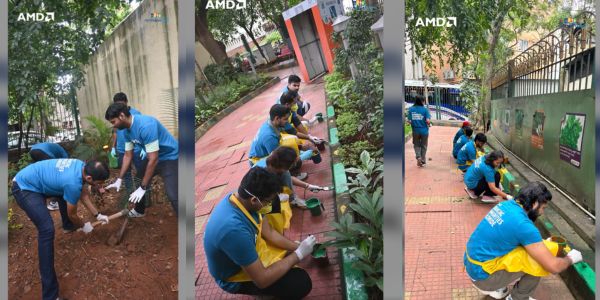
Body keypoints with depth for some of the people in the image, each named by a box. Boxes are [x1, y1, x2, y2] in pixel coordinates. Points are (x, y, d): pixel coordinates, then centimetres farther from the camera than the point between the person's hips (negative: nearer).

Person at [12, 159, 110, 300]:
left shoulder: (82, 166, -7)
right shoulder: (73, 183, -30)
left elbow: (83, 193, 13)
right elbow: (72, 214, -10)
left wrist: (97, 214, 15)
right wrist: (83, 226, 9)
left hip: (30, 178, 10)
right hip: (24, 188, -10)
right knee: (47, 229, -22)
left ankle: (67, 226, 56)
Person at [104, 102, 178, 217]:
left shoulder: (146, 126, -33)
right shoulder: (127, 130, -4)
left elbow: (153, 159, -32)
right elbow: (128, 155, 9)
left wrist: (143, 188, -27)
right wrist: (119, 180, 7)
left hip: (170, 157, -9)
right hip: (153, 156, 10)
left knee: (172, 195, -22)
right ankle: (139, 211, 47)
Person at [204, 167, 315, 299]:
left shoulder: (239, 198, -16)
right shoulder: (234, 229, -42)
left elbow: (269, 232, 0)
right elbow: (262, 280, -33)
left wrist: (298, 246, -8)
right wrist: (298, 254, -24)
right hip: (236, 275, -8)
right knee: (302, 283, -16)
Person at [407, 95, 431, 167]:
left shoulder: (411, 109, -5)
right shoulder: (425, 109, -12)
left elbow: (409, 121, -6)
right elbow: (427, 121, -18)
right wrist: (428, 124, 4)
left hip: (415, 131, 1)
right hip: (424, 131, -1)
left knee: (417, 145, 16)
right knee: (423, 146, 14)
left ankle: (418, 157, -5)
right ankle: (423, 160, 22)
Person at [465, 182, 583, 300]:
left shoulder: (507, 204, 3)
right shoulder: (523, 225, -22)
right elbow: (553, 267, -16)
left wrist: (542, 243, 22)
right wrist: (570, 258, 4)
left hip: (471, 265, 8)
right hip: (482, 275, -8)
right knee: (538, 261, -7)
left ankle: (491, 287, 22)